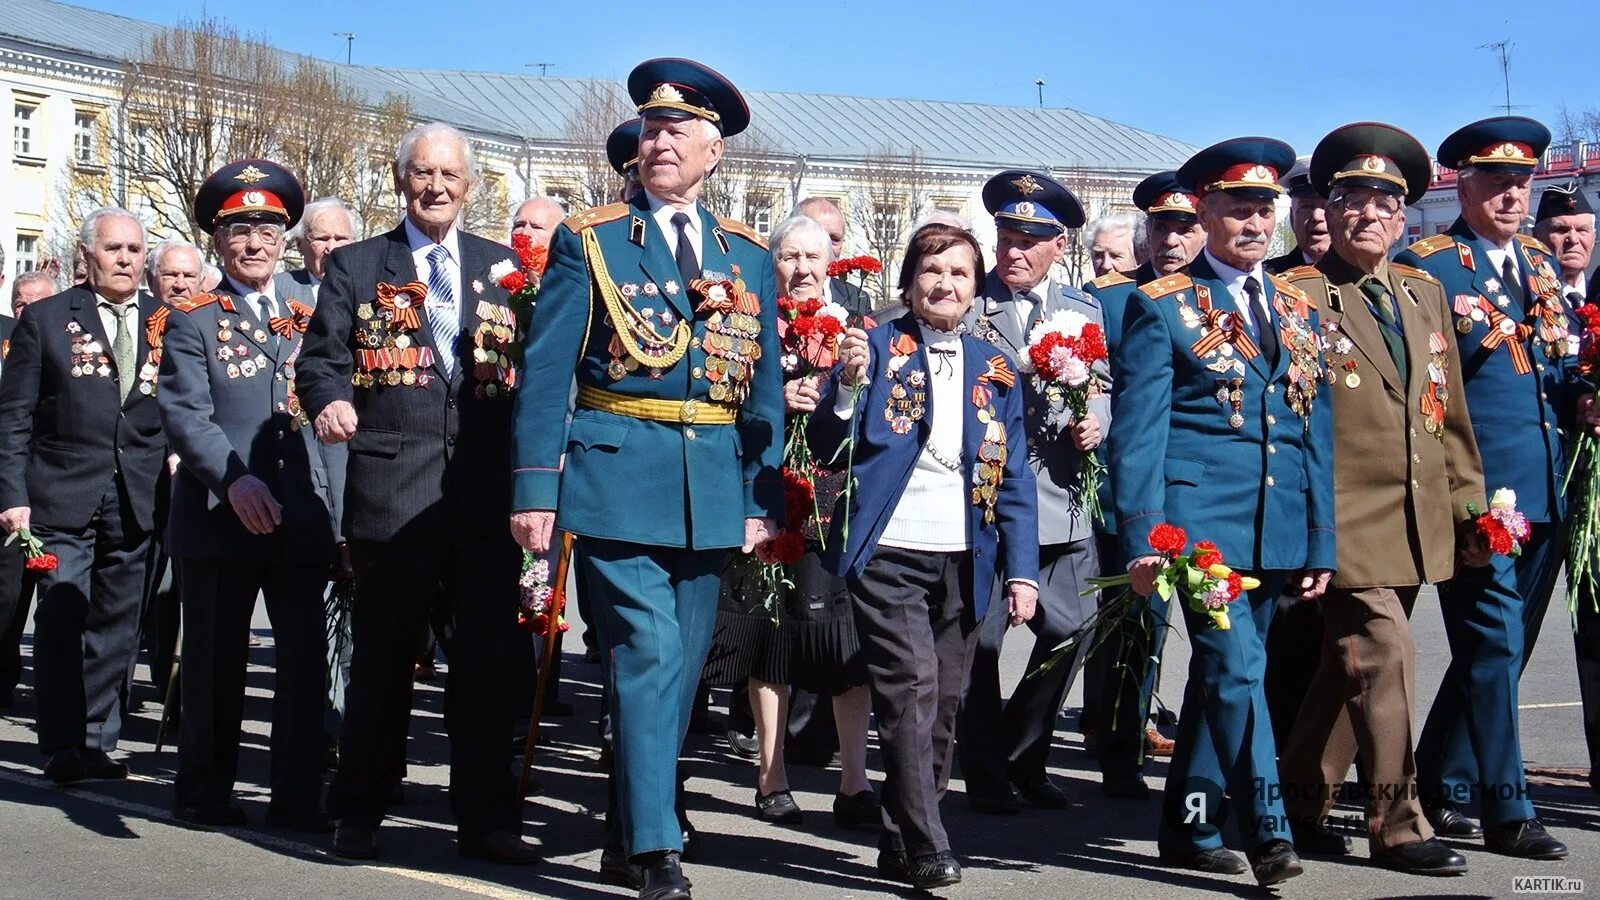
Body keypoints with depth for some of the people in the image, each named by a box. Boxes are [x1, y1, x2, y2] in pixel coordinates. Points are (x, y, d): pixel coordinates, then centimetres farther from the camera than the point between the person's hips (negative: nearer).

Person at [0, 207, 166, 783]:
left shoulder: (167, 324, 9)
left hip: (138, 500, 2)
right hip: (63, 496, -2)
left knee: (117, 627, 7)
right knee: (61, 622, -3)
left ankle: (97, 742, 18)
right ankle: (63, 748, 5)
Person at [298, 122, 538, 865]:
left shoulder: (502, 267, 15)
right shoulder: (356, 266, 10)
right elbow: (320, 357, 2)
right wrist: (331, 401, -21)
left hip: (488, 490, 2)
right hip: (392, 489, -1)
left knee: (488, 658, 4)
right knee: (382, 655, 7)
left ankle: (486, 818, 14)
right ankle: (359, 815, 20)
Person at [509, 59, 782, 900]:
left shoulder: (749, 257, 12)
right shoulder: (589, 240, 2)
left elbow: (765, 382, 13)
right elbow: (546, 371, -2)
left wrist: (765, 497, 6)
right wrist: (535, 486, -9)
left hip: (716, 485, 4)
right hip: (620, 476, -4)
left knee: (680, 665, 11)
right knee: (646, 656, -10)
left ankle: (629, 824, 27)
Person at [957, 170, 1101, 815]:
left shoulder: (1085, 311, 13)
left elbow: (1101, 388, 20)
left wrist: (1094, 422, -1)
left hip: (1061, 501, 4)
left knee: (1074, 629, 5)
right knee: (979, 638, 1)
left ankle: (1022, 755, 26)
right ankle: (986, 773, 17)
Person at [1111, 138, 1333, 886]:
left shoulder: (1299, 311, 15)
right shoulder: (1163, 306, -1)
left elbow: (1316, 432, 15)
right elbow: (1136, 430, -6)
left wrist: (1322, 543, 10)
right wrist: (1142, 538, -13)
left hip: (1278, 530, 5)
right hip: (1199, 520, -5)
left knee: (1220, 672, 12)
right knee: (1235, 668, -14)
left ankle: (1189, 825, 22)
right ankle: (1267, 832, -10)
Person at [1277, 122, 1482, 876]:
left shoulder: (1426, 294, 14)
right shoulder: (1296, 296, -6)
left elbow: (1448, 413, 17)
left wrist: (1469, 501, 14)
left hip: (1418, 524, 7)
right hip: (1347, 522, -7)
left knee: (1349, 668, 14)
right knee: (1384, 660, -9)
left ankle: (1301, 805, 27)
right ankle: (1397, 825, 3)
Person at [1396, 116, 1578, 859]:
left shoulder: (1541, 266, 17)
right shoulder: (1424, 264, -5)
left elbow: (1562, 362, 21)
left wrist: (1579, 399, 3)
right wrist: (1472, 335, -20)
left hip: (1546, 488, 8)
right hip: (1476, 488, -7)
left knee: (1500, 649, 13)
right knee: (1494, 646, -6)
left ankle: (1441, 785, 25)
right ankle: (1507, 811, 2)